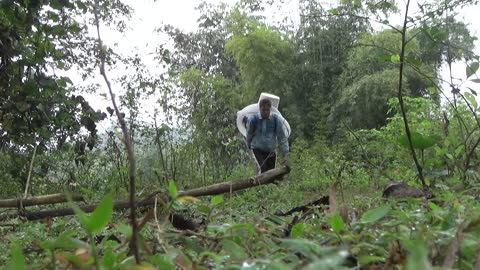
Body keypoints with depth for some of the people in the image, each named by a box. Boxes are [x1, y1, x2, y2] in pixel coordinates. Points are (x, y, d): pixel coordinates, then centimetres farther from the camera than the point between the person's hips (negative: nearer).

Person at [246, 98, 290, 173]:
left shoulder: (276, 119, -11)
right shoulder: (253, 119, -13)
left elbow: (282, 138, -8)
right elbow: (249, 135, 5)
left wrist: (285, 155, -13)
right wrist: (250, 146, 19)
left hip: (271, 150, 2)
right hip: (258, 149, -2)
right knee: (264, 168, -22)